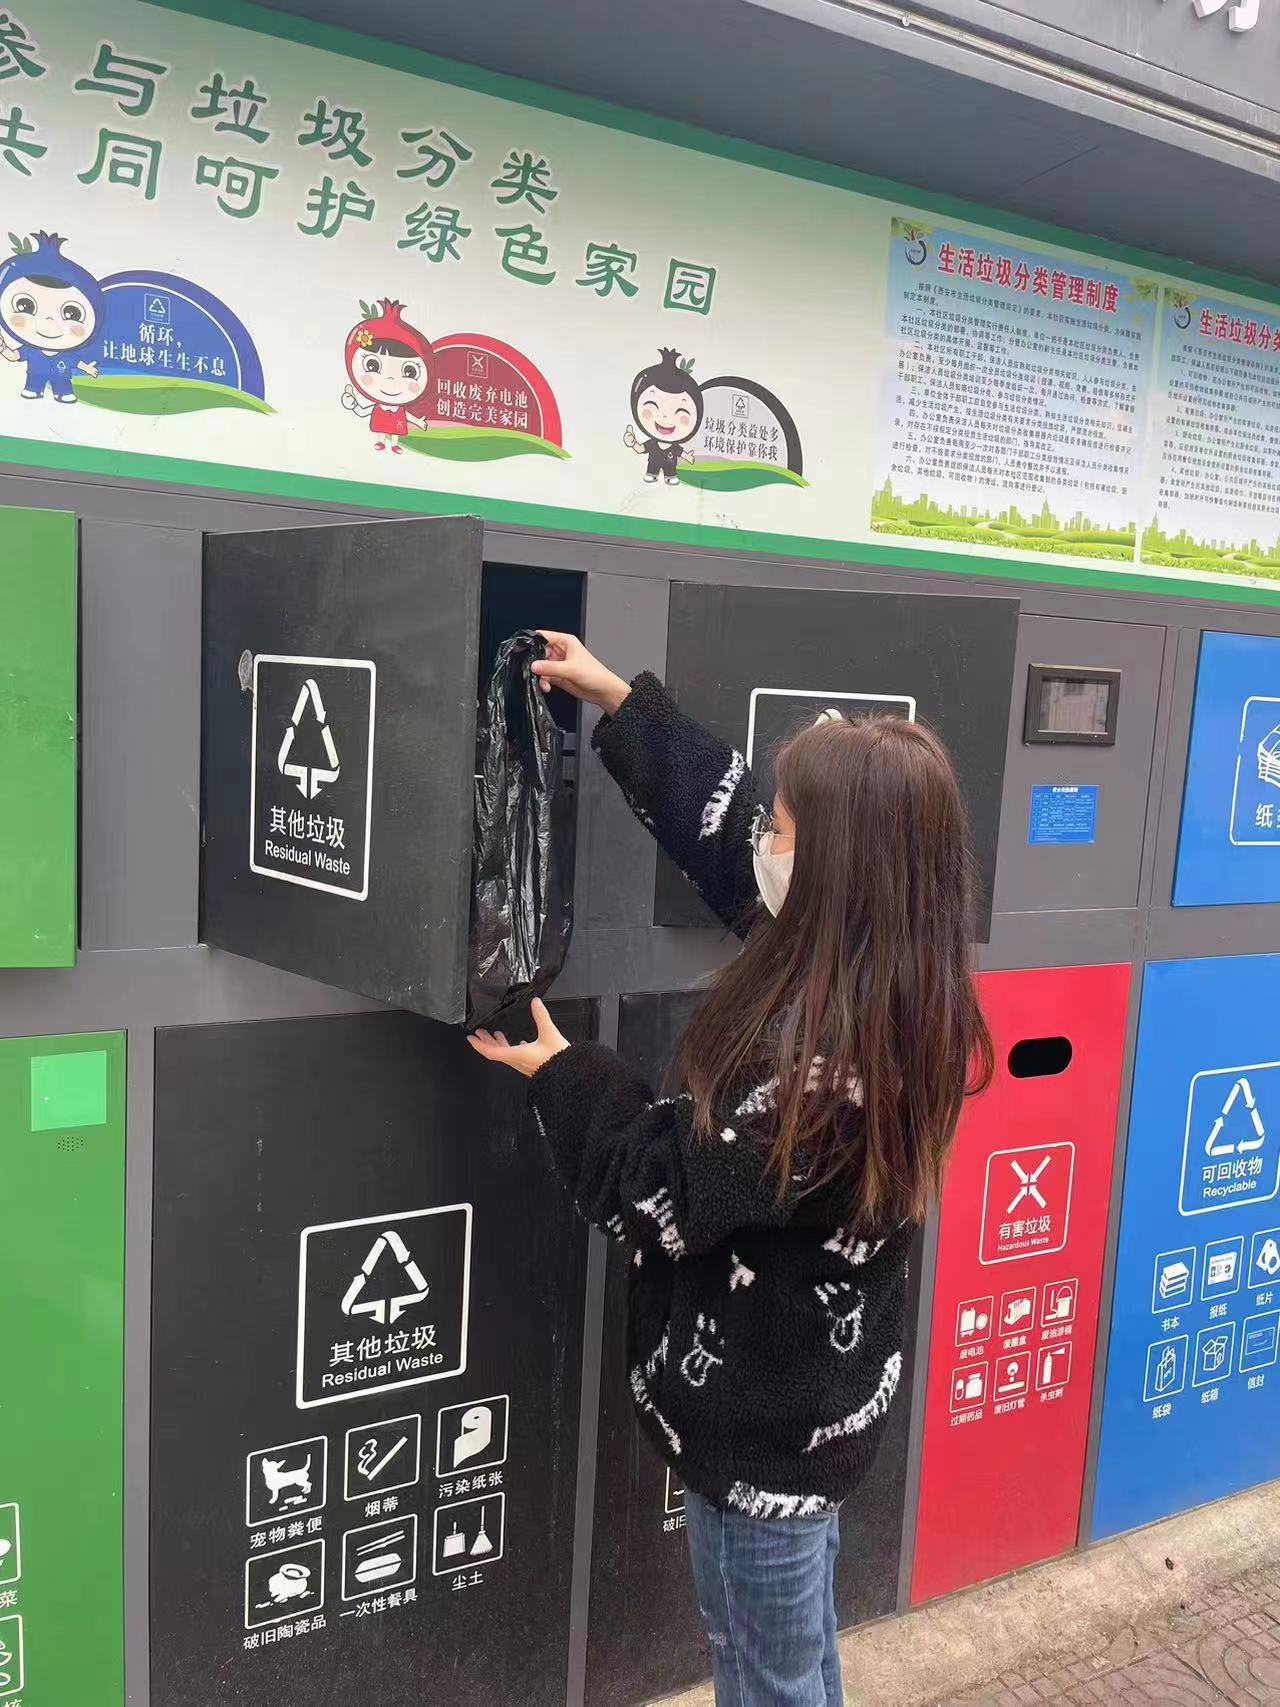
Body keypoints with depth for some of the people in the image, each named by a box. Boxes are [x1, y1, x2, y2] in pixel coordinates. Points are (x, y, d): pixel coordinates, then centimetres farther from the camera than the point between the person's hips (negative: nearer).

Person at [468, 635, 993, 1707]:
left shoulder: (821, 1051, -34)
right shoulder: (891, 993, -7)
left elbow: (669, 1196, -23)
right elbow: (721, 826, 2)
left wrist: (560, 1074, -9)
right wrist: (617, 698, 7)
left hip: (766, 1415, -8)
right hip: (817, 1389, 8)